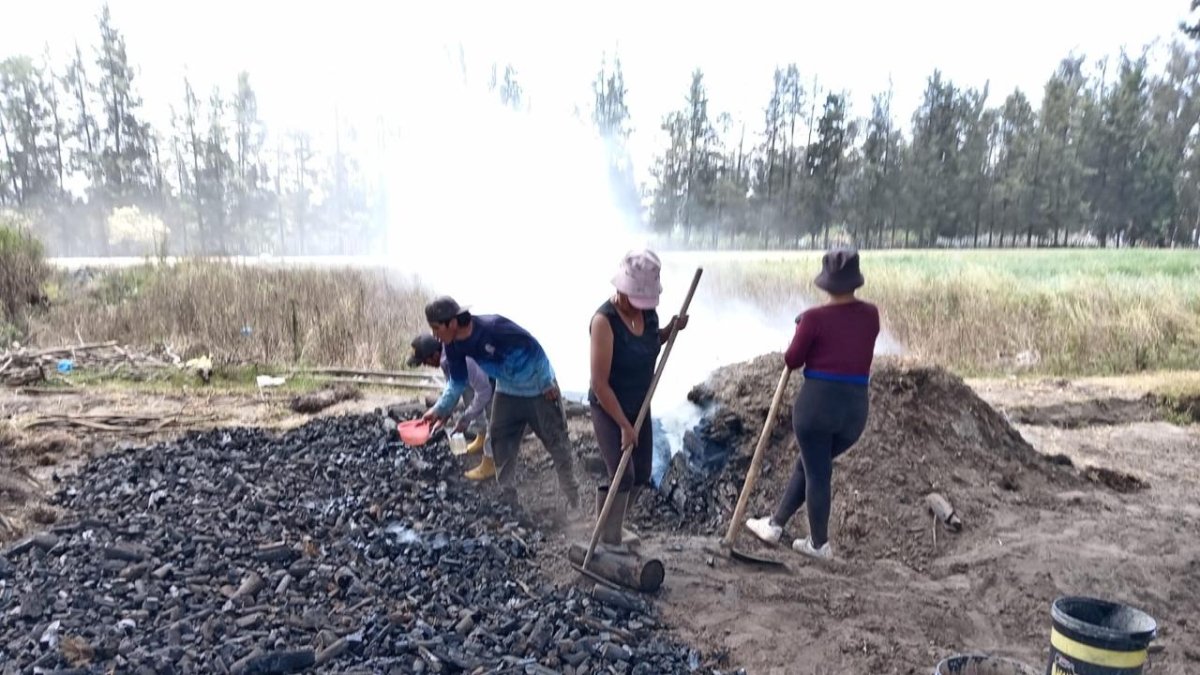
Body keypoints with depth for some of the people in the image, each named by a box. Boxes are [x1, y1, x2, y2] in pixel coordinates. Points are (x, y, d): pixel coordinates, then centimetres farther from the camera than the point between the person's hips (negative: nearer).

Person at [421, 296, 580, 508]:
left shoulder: (494, 327, -36)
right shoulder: (454, 346, -13)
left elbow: (534, 348, -26)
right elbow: (457, 381, 2)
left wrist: (547, 384, -17)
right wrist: (439, 409, -8)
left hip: (538, 389, -6)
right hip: (507, 392, 6)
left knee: (557, 443, 6)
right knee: (500, 447, 11)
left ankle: (574, 501, 22)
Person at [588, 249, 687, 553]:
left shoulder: (648, 311, -7)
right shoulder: (604, 320, -27)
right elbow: (599, 383, -26)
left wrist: (671, 329, -4)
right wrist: (624, 425, -23)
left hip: (639, 406, 7)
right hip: (609, 409, -7)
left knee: (641, 474, 14)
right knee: (622, 475, -7)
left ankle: (615, 526, 36)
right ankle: (608, 541, 13)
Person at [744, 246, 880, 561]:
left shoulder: (815, 317, -10)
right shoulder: (871, 315, 4)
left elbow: (792, 360, -1)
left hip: (816, 403, -5)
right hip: (855, 410, 5)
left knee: (817, 474, 10)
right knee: (807, 465, 22)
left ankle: (820, 545, 25)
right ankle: (775, 524, 33)